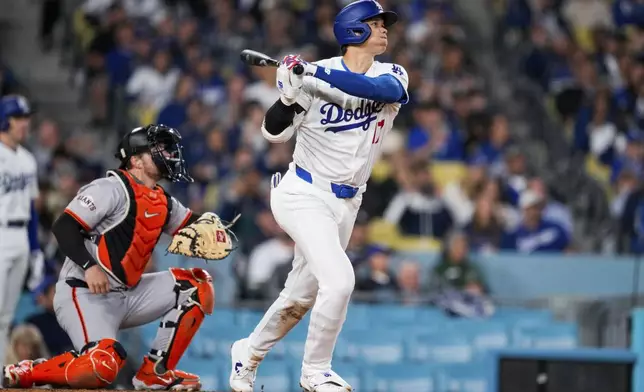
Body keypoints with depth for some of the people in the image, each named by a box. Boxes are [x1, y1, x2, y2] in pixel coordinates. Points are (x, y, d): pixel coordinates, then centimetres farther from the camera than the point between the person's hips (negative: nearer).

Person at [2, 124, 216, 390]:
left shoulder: (163, 202, 14)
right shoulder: (112, 189, -11)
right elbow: (63, 227, -17)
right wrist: (89, 266, -29)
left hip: (127, 296, 9)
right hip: (84, 295, -9)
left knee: (197, 285, 3)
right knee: (101, 368, -32)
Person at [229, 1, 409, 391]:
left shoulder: (392, 76, 0)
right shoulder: (314, 76, -12)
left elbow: (383, 89, -25)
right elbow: (275, 132, -11)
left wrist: (318, 73, -34)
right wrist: (288, 95, -30)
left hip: (346, 204, 6)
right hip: (305, 195, -6)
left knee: (300, 297, 16)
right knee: (339, 279, -22)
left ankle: (248, 353, 38)